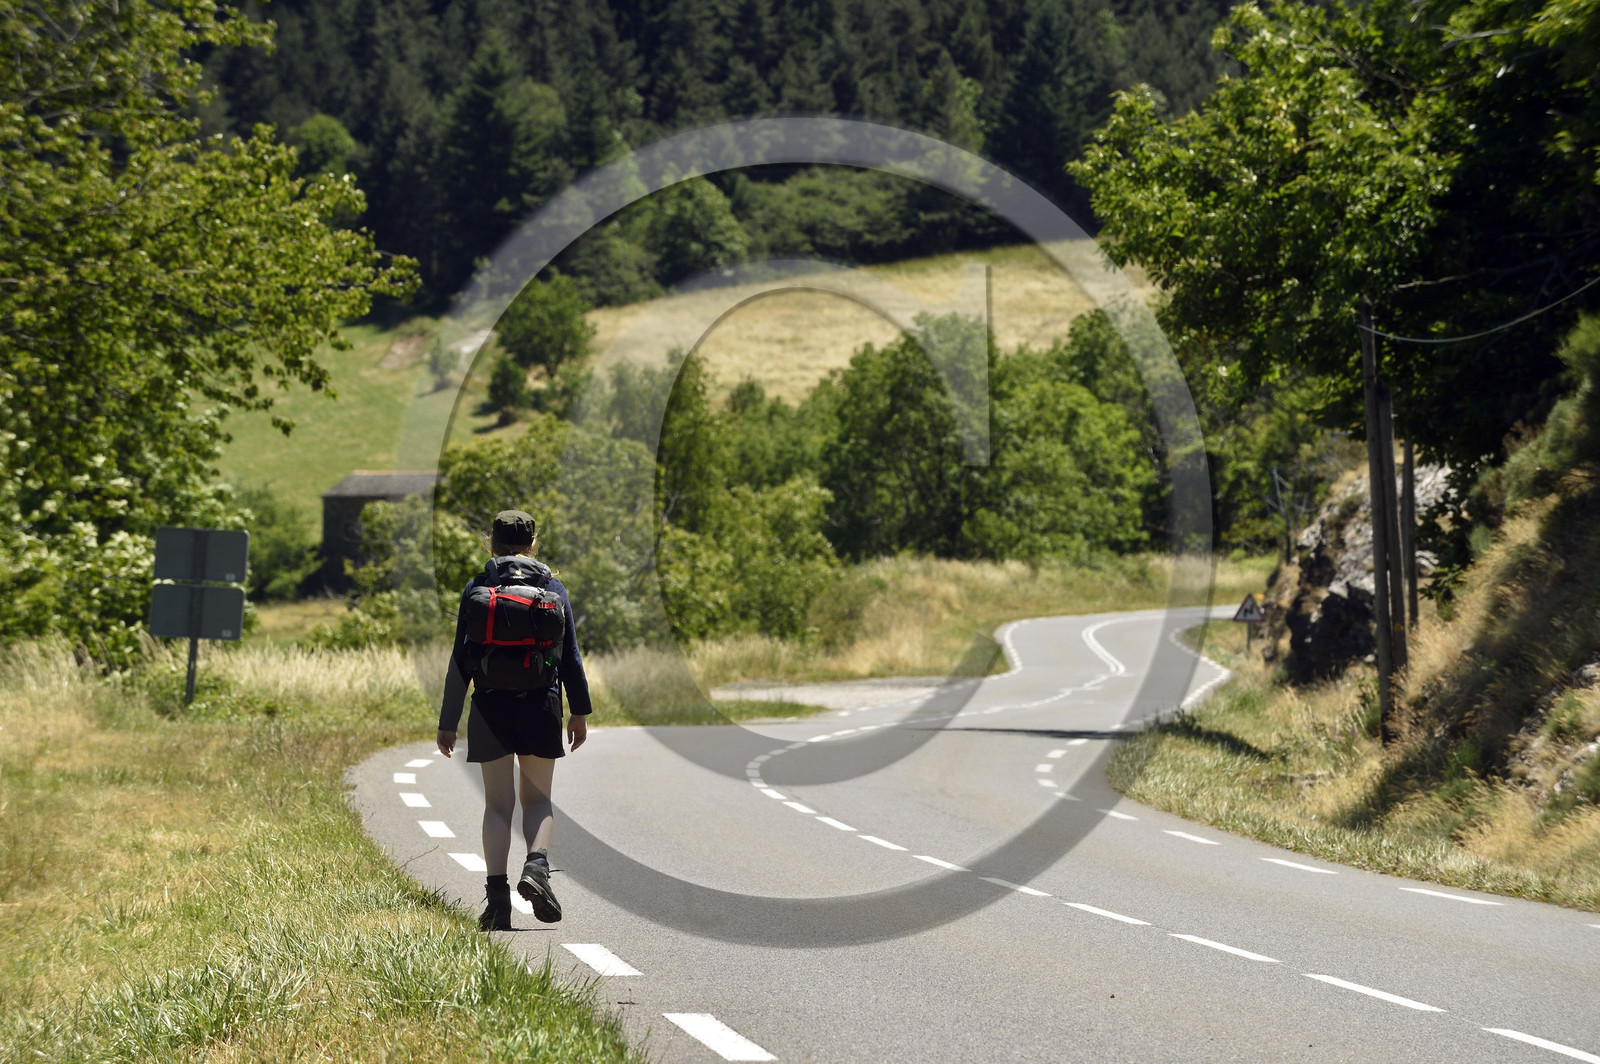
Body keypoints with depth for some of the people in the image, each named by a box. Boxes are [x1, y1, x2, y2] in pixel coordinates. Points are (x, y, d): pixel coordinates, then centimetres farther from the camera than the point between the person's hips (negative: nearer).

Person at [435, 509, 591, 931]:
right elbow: (570, 657, 5)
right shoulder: (553, 589, 3)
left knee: (498, 803, 5)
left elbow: (461, 661, -1)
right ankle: (536, 863, -14)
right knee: (538, 798, 12)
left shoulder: (476, 590, 0)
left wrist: (448, 722, 3)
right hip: (541, 706, 1)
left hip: (491, 707, 0)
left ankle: (497, 892, -5)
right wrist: (580, 711, 13)